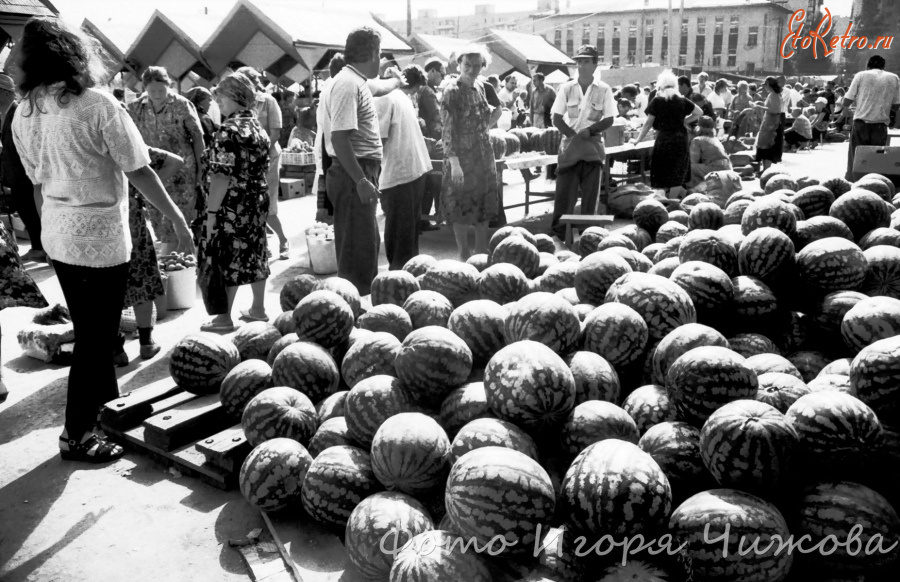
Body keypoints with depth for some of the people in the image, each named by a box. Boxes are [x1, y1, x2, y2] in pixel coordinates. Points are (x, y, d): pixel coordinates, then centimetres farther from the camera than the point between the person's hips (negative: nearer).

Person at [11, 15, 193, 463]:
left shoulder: (24, 115, 4)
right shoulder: (99, 106, -16)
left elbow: (38, 182, 11)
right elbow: (140, 173, -15)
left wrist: (49, 230, 21)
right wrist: (179, 222, -8)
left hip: (57, 236, 7)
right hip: (100, 235, -7)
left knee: (90, 331, 21)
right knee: (96, 337, 4)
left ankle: (110, 405, 38)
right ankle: (76, 437, 13)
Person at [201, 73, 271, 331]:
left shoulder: (228, 130, -15)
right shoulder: (258, 126, 9)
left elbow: (221, 176, -20)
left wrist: (211, 211, -17)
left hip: (232, 206, -8)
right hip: (258, 203, 8)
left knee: (227, 258, 1)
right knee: (255, 254, 15)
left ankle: (224, 318, 9)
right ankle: (258, 308, 25)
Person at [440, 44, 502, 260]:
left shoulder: (480, 87, 9)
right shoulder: (452, 92, -12)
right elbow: (448, 130, -17)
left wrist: (496, 112, -4)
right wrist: (454, 162, -23)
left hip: (484, 157, 7)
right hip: (462, 159, -7)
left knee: (485, 209, 13)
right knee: (462, 210, 3)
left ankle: (482, 254, 26)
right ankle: (465, 258, 15)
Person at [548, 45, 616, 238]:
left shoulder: (604, 90, -1)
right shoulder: (566, 88, 1)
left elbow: (608, 120, -1)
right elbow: (557, 119, 0)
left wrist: (589, 131, -15)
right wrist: (574, 135, -12)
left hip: (593, 144, 0)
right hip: (569, 143, 0)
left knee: (590, 191, 2)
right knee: (565, 189, -1)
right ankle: (558, 231, 5)